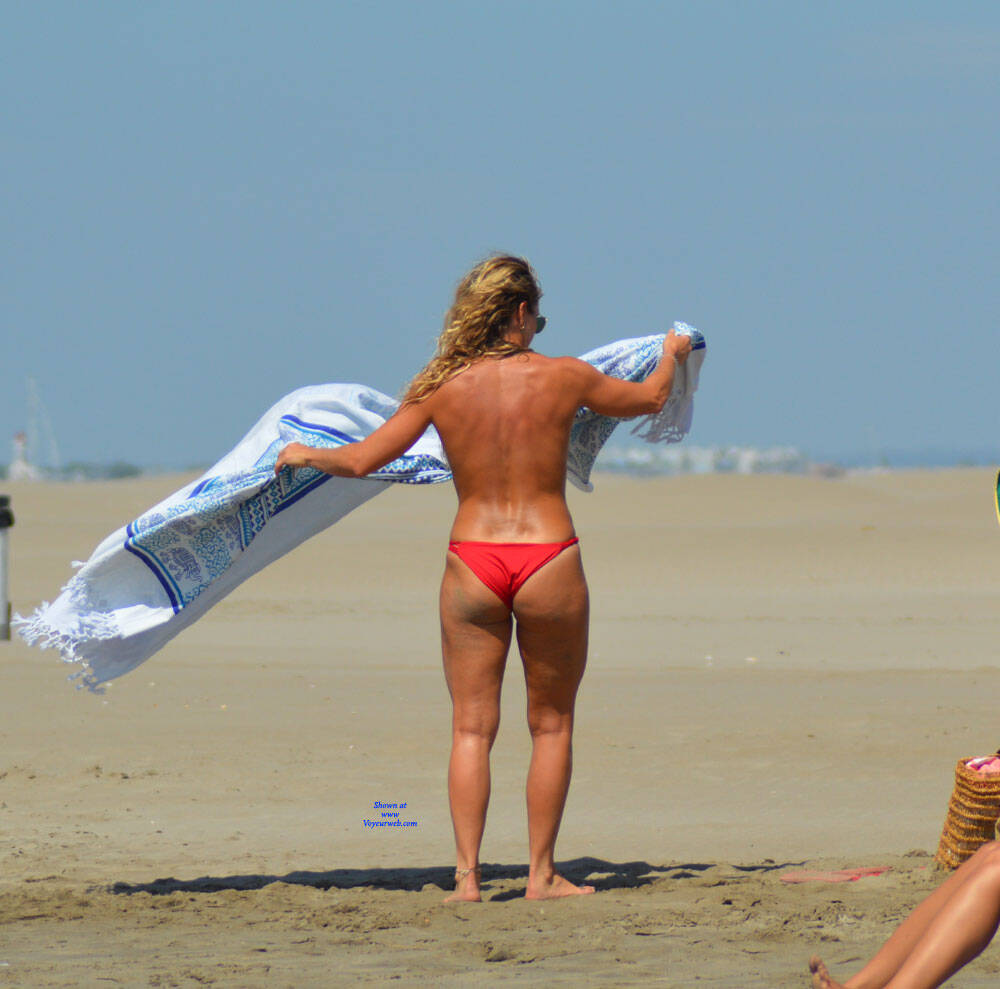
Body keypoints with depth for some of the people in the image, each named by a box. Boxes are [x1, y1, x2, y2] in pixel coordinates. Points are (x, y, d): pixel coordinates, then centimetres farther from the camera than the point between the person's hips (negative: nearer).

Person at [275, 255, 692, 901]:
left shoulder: (442, 388, -2)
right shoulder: (563, 378, -3)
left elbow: (361, 460, 2)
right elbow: (650, 398, 15)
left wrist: (304, 456, 23)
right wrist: (673, 356, 37)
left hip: (471, 563, 1)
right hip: (549, 560, -1)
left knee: (472, 728, 7)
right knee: (551, 723, 12)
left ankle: (467, 876, -1)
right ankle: (541, 874, 12)